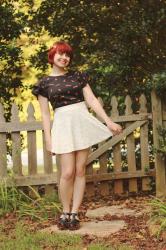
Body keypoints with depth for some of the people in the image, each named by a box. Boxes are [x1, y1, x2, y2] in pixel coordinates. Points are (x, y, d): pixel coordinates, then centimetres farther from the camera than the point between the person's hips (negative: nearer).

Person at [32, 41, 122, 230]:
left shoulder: (78, 76, 9)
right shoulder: (44, 83, 4)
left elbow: (92, 100, 6)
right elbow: (45, 114, 3)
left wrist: (108, 121, -1)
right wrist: (48, 139, -3)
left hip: (83, 122, 2)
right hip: (63, 124, -2)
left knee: (80, 170, 2)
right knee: (68, 172, -8)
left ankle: (74, 213, 8)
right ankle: (65, 212, 9)